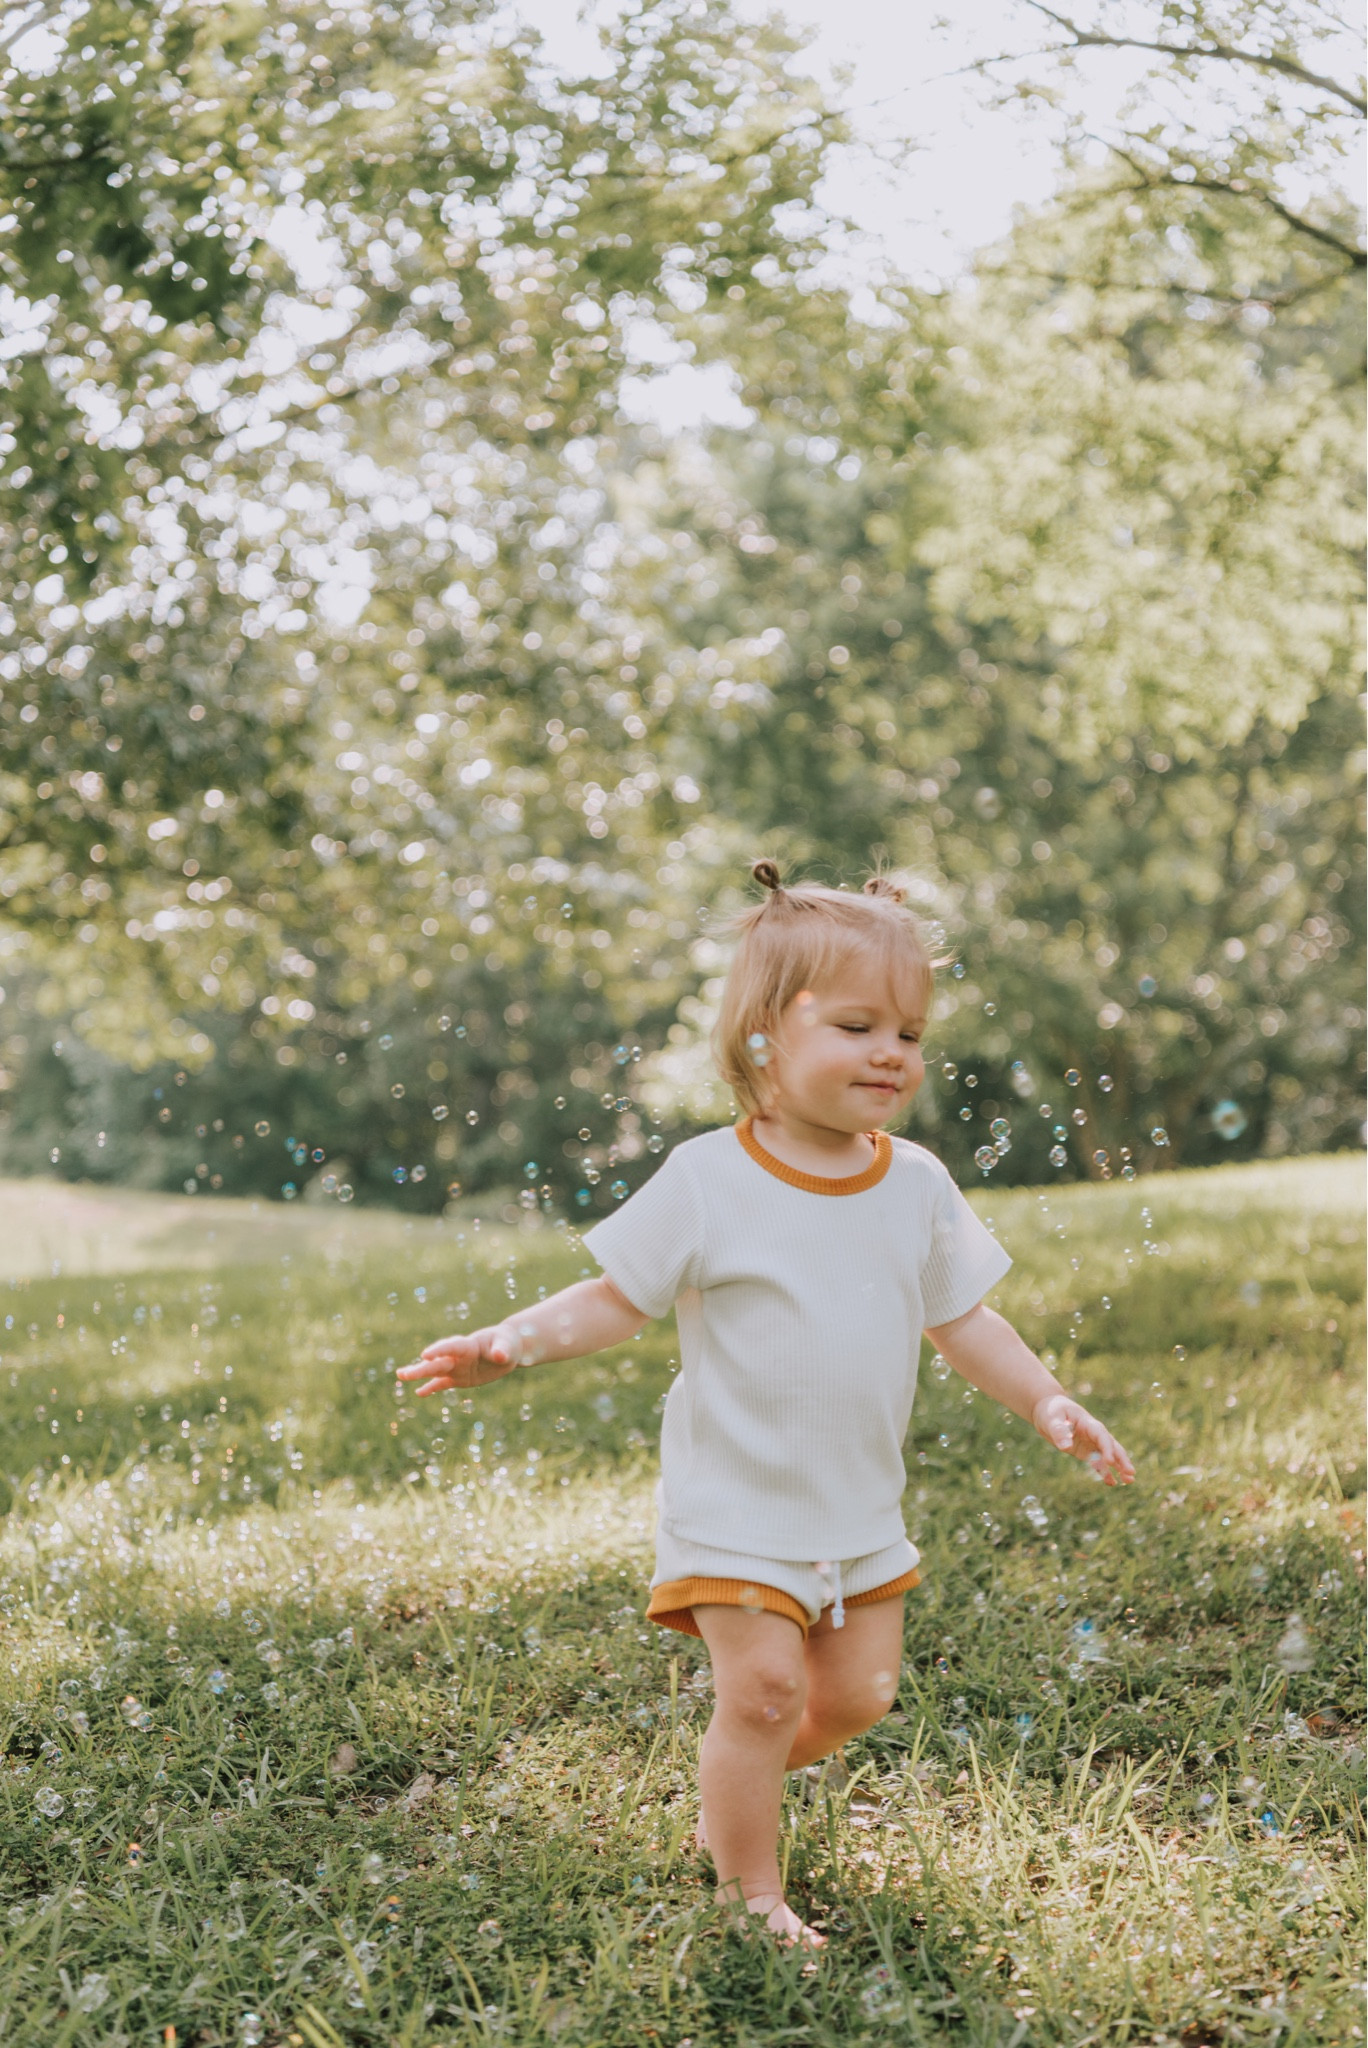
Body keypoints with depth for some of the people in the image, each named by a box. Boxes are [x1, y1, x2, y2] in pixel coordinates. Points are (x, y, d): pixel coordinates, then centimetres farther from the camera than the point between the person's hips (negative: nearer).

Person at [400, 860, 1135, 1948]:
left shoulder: (918, 1186, -1)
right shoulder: (707, 1181, -15)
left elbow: (961, 1319, 9)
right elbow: (616, 1299, -10)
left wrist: (1048, 1402, 1)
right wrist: (512, 1341, -24)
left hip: (862, 1508, 5)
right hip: (734, 1502, -5)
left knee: (859, 1694, 11)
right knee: (763, 1687, -9)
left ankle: (738, 1776, 40)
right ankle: (751, 1891, 12)